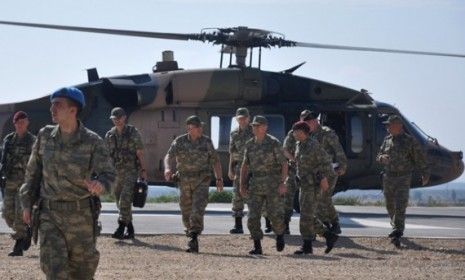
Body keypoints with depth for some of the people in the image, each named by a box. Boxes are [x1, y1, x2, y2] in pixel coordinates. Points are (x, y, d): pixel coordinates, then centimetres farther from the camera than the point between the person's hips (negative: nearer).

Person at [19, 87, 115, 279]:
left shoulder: (92, 141, -11)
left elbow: (107, 175, -16)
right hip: (50, 213, 2)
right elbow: (33, 171, 9)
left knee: (81, 264, 12)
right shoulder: (45, 136, -1)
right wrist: (27, 204, 7)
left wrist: (99, 185, -40)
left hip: (80, 213, -2)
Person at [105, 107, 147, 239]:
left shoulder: (133, 133, -1)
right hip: (116, 172, 5)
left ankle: (120, 228, -22)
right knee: (120, 203, 7)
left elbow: (140, 153, -2)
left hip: (131, 171, -5)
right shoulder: (109, 135, 10)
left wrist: (143, 170, -8)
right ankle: (130, 229, 17)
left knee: (125, 199, -19)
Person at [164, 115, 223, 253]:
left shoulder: (206, 142, 0)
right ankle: (192, 234, 30)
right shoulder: (179, 142, -2)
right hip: (184, 182, 2)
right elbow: (169, 156, -15)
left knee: (198, 210, -18)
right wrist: (168, 169, -36)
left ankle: (193, 240, -22)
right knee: (186, 212, 10)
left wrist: (219, 179, 5)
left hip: (202, 181, -2)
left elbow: (215, 160, 7)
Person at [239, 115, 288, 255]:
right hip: (255, 185, 4)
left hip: (273, 184, -4)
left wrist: (282, 183, -19)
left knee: (274, 214, -7)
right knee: (253, 217, -8)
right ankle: (257, 247, -1)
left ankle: (280, 234, 25)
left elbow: (284, 164, -9)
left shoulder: (274, 143, -9)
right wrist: (242, 185, 6)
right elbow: (245, 165, 13)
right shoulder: (250, 144, 6)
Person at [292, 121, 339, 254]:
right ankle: (330, 236, 18)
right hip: (304, 184, 9)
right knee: (307, 216, 8)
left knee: (306, 215, -9)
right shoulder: (299, 145, 11)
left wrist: (324, 178, -18)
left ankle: (307, 245, -3)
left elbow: (326, 161, -15)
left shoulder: (313, 144, -14)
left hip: (314, 184, -9)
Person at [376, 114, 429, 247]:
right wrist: (382, 158, -10)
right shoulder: (387, 140, 8)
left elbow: (420, 158, -2)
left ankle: (397, 235, -19)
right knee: (390, 206, 14)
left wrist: (425, 174, 0)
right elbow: (379, 155, 15)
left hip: (403, 178, -6)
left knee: (400, 206, -14)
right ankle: (396, 227, 35)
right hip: (388, 177, 6)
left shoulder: (410, 141, -7)